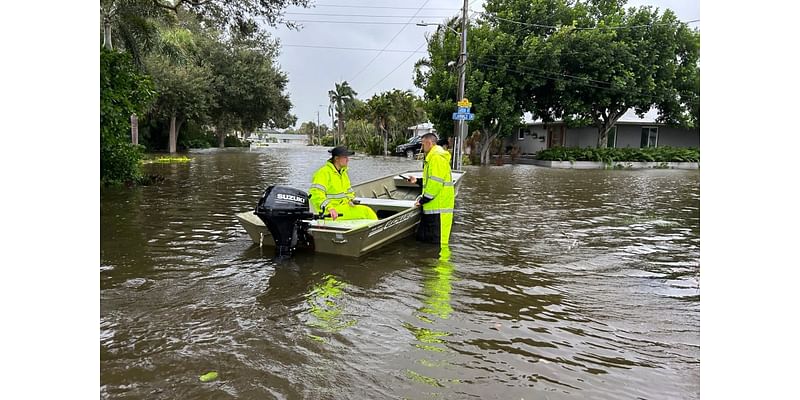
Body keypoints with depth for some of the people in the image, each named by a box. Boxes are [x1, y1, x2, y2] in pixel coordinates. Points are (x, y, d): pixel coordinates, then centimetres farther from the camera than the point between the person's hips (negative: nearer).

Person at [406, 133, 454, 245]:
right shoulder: (432, 157, 21)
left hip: (438, 207, -11)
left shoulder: (437, 157, -14)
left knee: (436, 241, -8)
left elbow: (436, 183, -21)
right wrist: (417, 181, 23)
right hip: (432, 207, 11)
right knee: (421, 237, 16)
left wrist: (423, 200, -14)